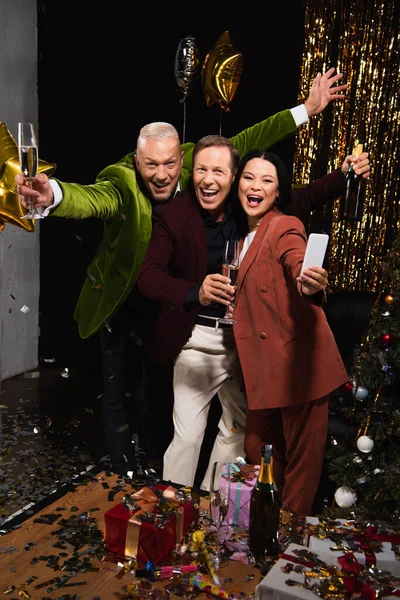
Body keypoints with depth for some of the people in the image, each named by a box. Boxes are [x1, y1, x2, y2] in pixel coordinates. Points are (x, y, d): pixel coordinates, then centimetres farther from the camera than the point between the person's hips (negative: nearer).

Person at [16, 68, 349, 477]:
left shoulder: (192, 161, -13)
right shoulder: (121, 182, -28)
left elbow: (243, 142, -6)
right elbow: (92, 198, -49)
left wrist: (307, 109, -5)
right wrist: (53, 196, -72)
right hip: (119, 304, -4)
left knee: (165, 385, 17)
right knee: (118, 391, 7)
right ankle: (126, 475, 28)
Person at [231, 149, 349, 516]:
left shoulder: (285, 227, -9)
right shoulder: (244, 235, 14)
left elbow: (299, 267, -31)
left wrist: (310, 285, -52)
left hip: (296, 361, -8)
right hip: (264, 365, 8)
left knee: (301, 456, 3)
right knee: (258, 450, 17)